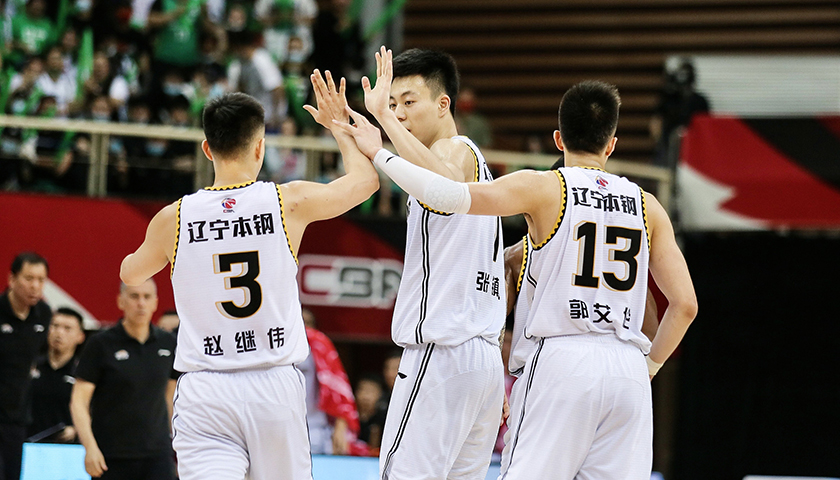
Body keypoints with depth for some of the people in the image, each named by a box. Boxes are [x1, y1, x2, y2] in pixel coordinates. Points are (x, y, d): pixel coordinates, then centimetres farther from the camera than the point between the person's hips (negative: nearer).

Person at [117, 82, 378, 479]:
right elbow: (366, 178, 14)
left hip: (205, 390, -1)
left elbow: (131, 273, 20)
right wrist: (339, 125, 29)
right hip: (275, 386, 1)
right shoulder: (290, 202, -4)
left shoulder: (173, 218, -1)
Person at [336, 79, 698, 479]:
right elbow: (685, 304, 8)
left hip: (561, 361, -4)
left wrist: (379, 153, -1)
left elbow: (452, 196, -12)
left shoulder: (543, 188, -1)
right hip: (626, 366, 4)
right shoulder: (647, 206, 11)